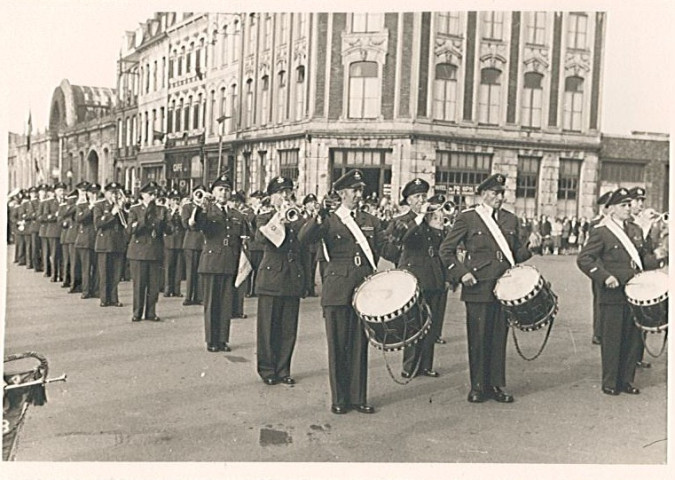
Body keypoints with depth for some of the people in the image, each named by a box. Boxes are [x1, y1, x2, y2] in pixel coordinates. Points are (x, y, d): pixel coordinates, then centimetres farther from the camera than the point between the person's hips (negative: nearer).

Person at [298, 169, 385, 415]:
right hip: (337, 290, -3)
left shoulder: (370, 221, 14)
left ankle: (359, 397, 16)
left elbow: (383, 247, 19)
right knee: (338, 345, 2)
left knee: (360, 345, 7)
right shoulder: (329, 220, 1)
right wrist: (319, 217, -32)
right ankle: (339, 399, 13)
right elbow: (304, 238, -16)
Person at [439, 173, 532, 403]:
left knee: (499, 337, 7)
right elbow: (446, 250, -1)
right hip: (478, 288, -4)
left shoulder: (510, 219, 13)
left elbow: (517, 252, 19)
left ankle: (496, 385, 18)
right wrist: (461, 273, -11)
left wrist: (528, 248, -3)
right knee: (478, 337, 2)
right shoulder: (467, 218, -1)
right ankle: (478, 386, 13)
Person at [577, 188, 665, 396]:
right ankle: (610, 383, 12)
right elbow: (583, 259, -13)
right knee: (612, 340, 1)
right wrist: (605, 277, -22)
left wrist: (658, 263, 0)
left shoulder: (635, 230, 14)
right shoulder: (601, 232, -8)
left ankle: (626, 380, 23)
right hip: (612, 295, -6)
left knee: (633, 338, 11)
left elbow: (644, 255, 21)